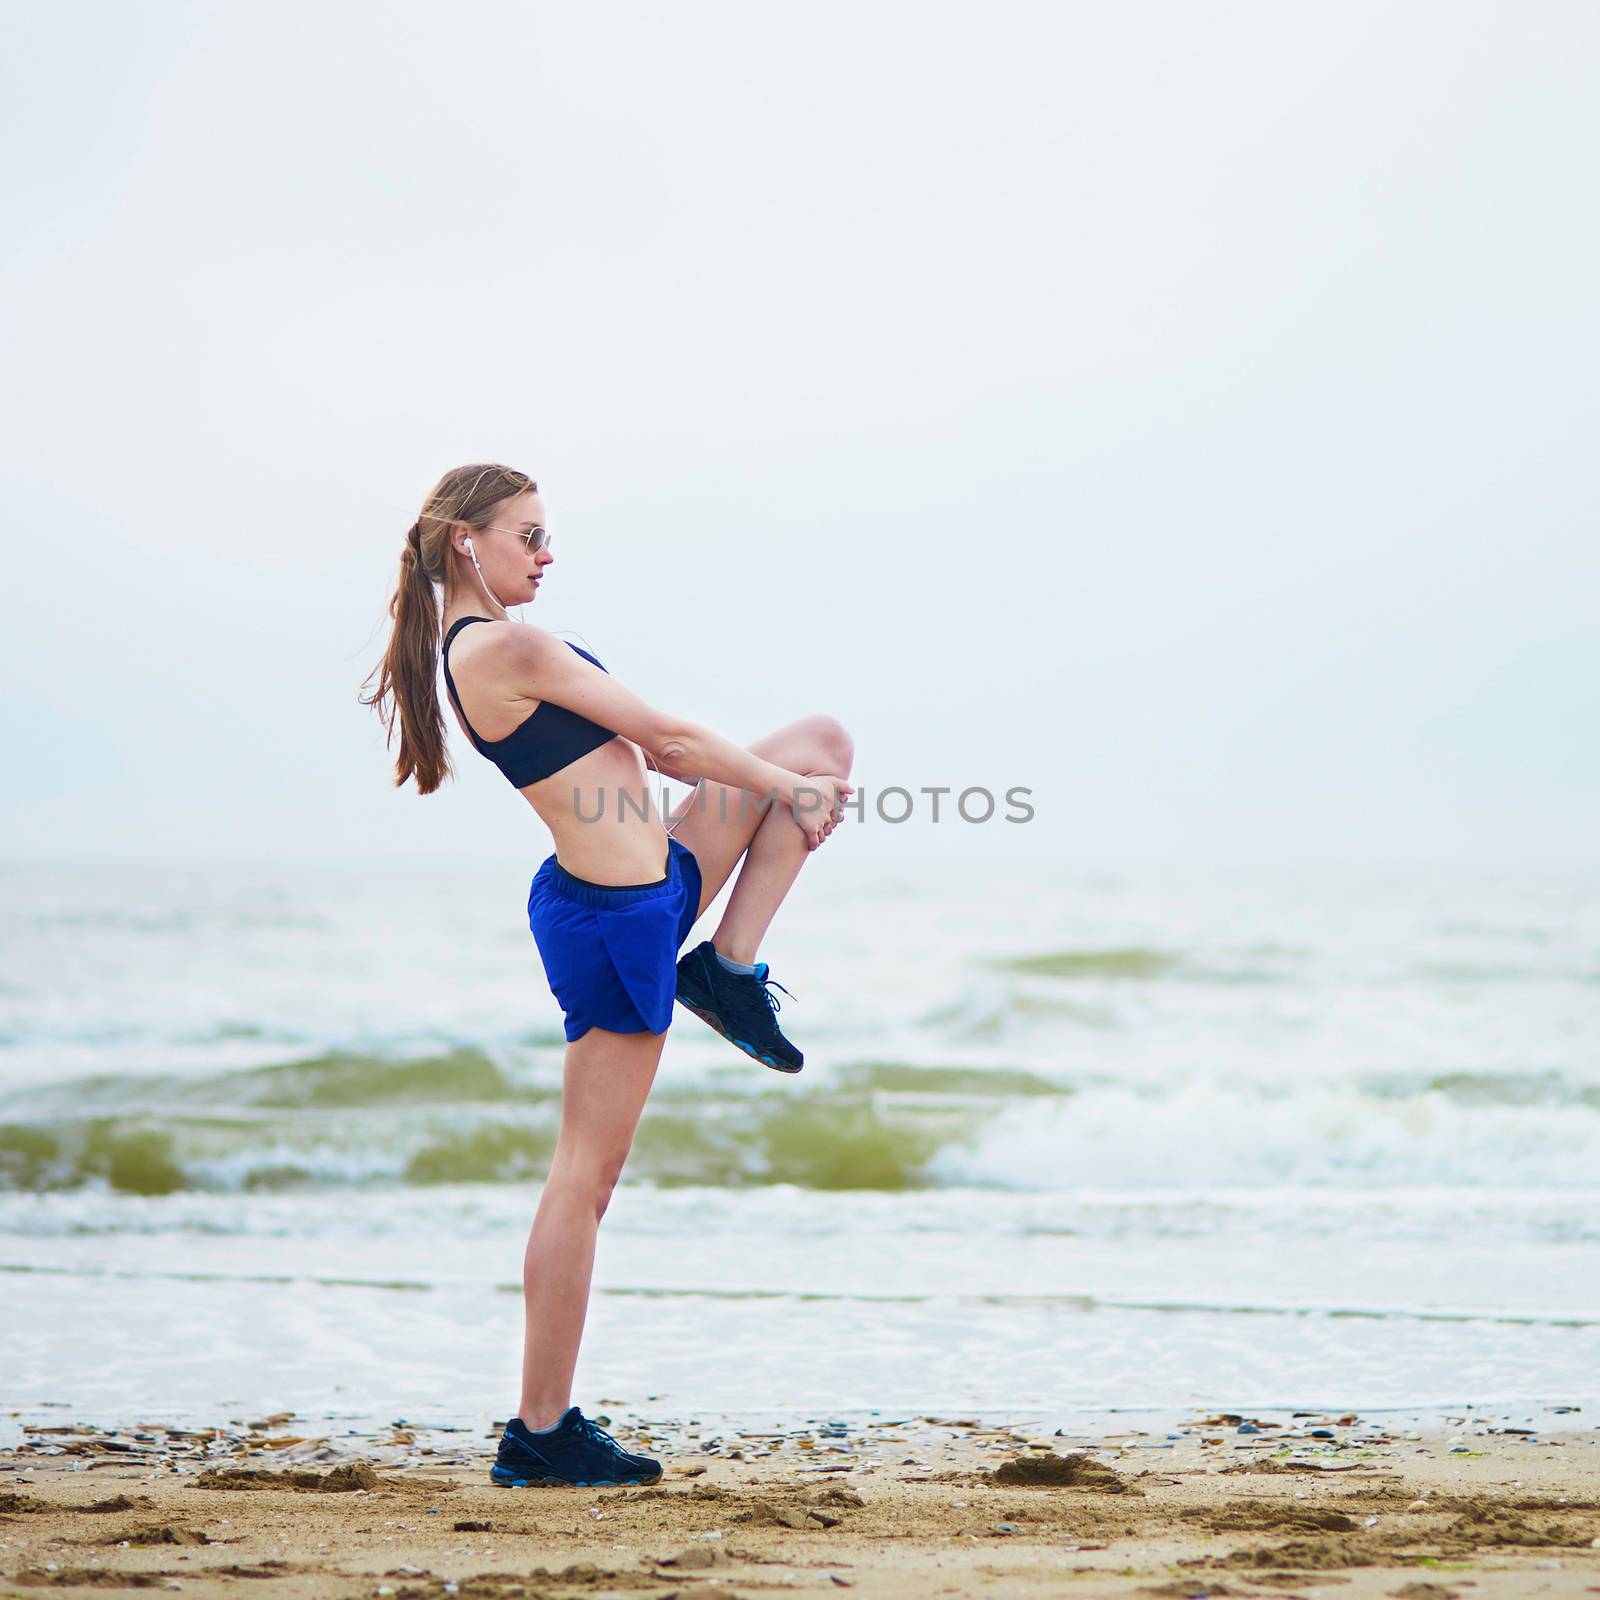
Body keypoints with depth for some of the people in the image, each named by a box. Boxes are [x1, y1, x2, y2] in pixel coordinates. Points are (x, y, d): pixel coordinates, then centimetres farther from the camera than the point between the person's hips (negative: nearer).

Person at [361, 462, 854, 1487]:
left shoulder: (471, 646, 12)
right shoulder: (508, 646, -19)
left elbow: (637, 747, 13)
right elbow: (665, 736, -14)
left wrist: (792, 785, 8)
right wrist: (783, 786, 0)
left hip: (655, 882, 10)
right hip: (614, 920, -10)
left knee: (826, 740, 14)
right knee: (588, 1172, -4)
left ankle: (729, 971, 14)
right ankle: (541, 1434, 3)